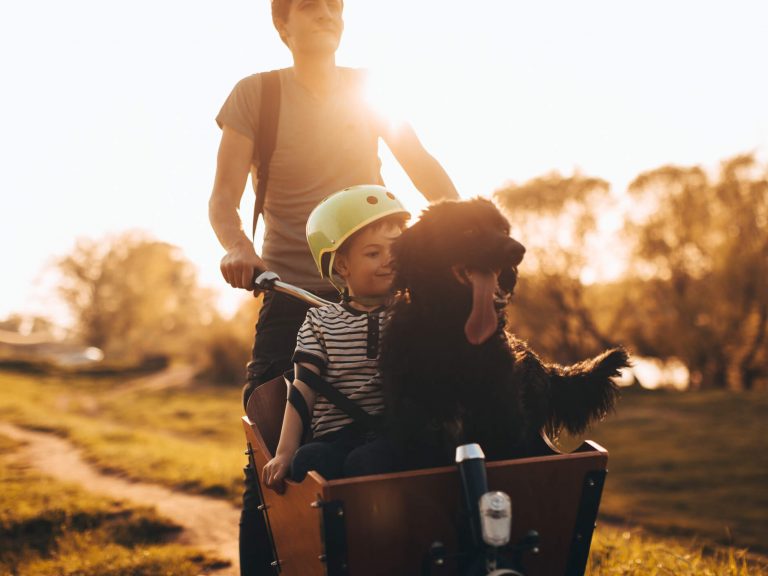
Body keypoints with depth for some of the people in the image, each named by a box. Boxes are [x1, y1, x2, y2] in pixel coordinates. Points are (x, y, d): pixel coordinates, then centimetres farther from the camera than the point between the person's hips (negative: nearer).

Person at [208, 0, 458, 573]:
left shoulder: (368, 89, 7)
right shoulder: (256, 92, -1)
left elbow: (426, 171, 4)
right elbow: (224, 195, -7)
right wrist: (237, 247, -28)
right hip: (291, 294, -2)